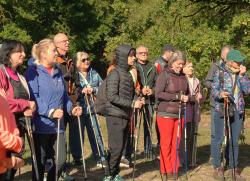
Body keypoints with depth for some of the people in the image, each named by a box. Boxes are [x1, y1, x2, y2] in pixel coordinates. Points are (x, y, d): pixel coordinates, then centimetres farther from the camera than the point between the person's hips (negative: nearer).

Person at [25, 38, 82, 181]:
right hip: (41, 125, -6)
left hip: (58, 125, 6)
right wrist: (50, 112, -24)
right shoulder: (34, 71, -8)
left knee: (61, 160, 6)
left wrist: (71, 108, 2)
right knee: (40, 163, 4)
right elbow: (32, 97, -18)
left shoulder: (58, 71, 14)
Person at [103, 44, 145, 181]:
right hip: (115, 116, -8)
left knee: (121, 147, 11)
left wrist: (137, 100, 2)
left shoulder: (128, 74, 14)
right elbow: (112, 96, -18)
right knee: (116, 147, -8)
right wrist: (132, 104, -18)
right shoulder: (115, 73, -11)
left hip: (125, 116, 8)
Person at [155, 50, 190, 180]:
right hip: (166, 114, -5)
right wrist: (177, 97, -16)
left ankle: (175, 170, 16)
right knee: (166, 144, -1)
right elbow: (158, 94, -15)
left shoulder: (183, 77, 11)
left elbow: (187, 93, 22)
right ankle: (167, 171, 9)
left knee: (176, 144, 7)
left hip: (179, 114, 5)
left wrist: (187, 98, -3)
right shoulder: (164, 75, -6)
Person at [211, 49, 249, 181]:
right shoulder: (220, 73, -3)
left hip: (237, 111, 4)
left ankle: (234, 169, 17)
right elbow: (214, 90, -7)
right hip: (222, 110, -4)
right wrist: (220, 94, -28)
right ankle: (217, 168, 10)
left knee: (234, 141, 8)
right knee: (219, 139, -1)